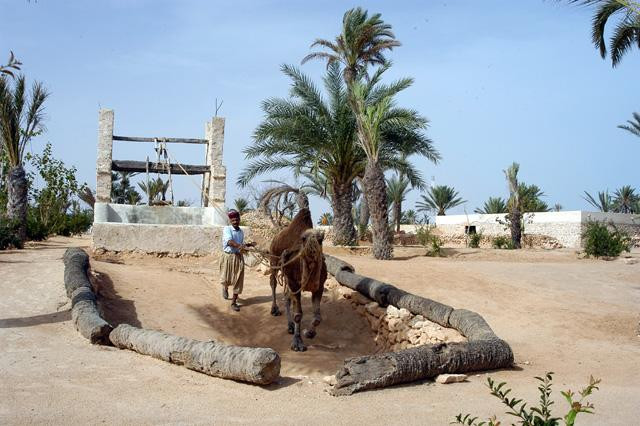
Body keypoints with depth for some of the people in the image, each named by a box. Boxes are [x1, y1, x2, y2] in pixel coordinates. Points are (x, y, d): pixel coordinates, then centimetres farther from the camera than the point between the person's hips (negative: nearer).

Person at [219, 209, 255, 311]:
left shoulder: (241, 232, 10)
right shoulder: (227, 229, -10)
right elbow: (229, 241, -26)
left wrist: (249, 245, 6)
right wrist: (238, 245, -44)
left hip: (238, 257, 4)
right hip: (227, 257, -4)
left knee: (238, 280, 1)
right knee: (226, 278, 7)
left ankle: (234, 302, 10)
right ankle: (225, 288, 45)